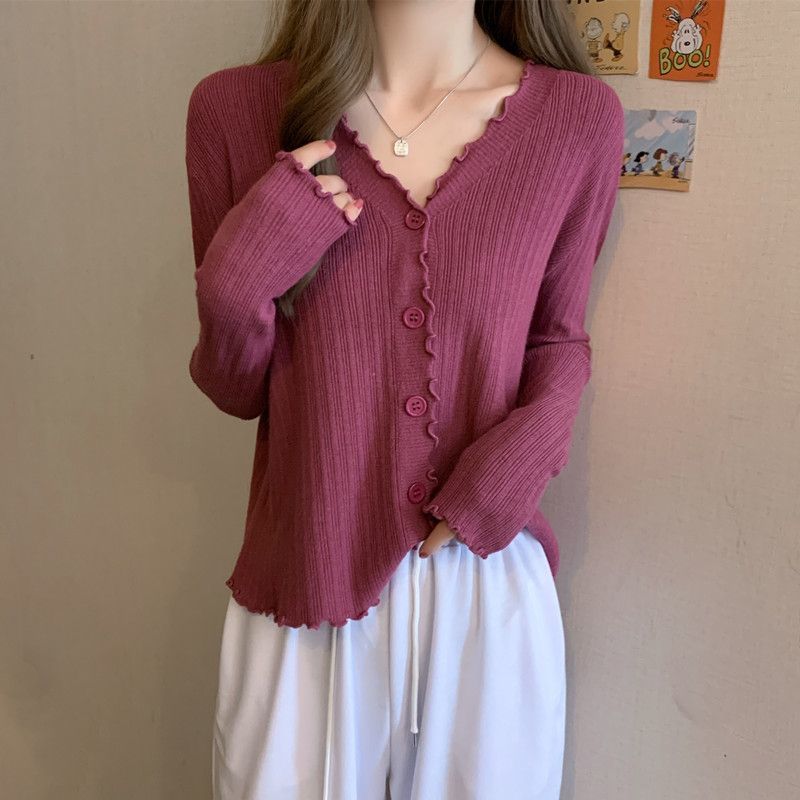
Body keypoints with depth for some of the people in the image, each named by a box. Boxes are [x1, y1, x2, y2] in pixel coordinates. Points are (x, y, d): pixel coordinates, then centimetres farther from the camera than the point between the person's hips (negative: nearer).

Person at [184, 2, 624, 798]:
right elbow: (235, 391, 1)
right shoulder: (236, 107, -7)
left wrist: (524, 451, -11)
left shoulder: (579, 117, -6)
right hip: (307, 587, 0)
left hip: (488, 584, 1)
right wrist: (238, 285, -19)